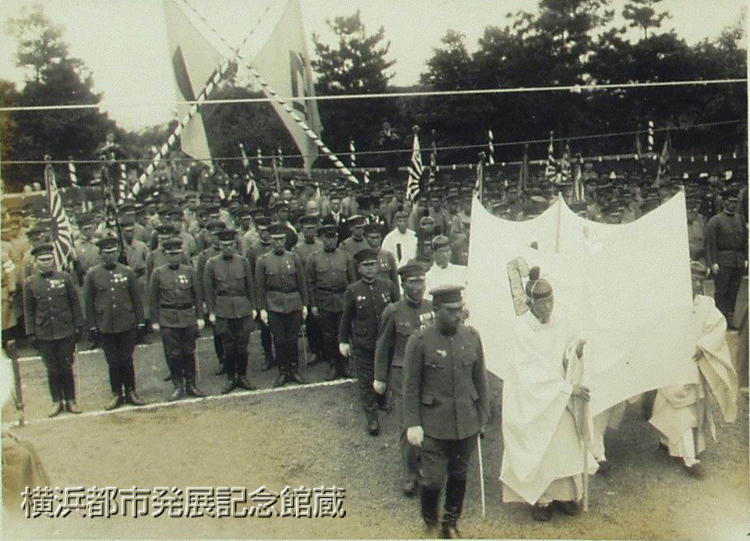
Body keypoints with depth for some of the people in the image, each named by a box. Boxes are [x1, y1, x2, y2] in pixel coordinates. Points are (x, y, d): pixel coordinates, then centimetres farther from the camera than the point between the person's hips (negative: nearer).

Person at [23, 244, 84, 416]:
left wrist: (78, 326, 1)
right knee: (52, 370, 9)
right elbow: (28, 311, 4)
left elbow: (75, 304, 3)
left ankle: (70, 400, 20)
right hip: (44, 334, 0)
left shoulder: (65, 278, -1)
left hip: (66, 331, 0)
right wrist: (31, 333, 1)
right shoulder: (29, 283, 0)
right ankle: (57, 401, 22)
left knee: (67, 368, 8)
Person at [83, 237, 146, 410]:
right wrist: (92, 326, -1)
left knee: (127, 361, 7)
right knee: (113, 363, 8)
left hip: (127, 325, 0)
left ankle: (130, 393, 19)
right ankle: (117, 395, 19)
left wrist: (140, 322, 2)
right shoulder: (92, 274, 0)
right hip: (106, 327, 0)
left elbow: (136, 299, 5)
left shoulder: (127, 272, 2)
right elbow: (88, 303, 2)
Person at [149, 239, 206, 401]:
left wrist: (200, 317, 2)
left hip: (188, 318, 1)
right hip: (168, 320, -1)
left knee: (189, 352, 7)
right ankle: (178, 386, 12)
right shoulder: (158, 273, 1)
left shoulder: (189, 271, 4)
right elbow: (153, 299, 4)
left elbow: (197, 295, 7)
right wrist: (155, 321, 0)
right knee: (173, 354, 1)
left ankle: (191, 385, 18)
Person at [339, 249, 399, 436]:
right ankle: (372, 419, 13)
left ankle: (383, 401, 45)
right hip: (363, 345, -1)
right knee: (366, 382, 3)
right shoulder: (353, 291, -5)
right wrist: (343, 341, 5)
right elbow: (346, 318, 3)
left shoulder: (388, 286, -2)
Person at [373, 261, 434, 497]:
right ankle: (410, 475, 18)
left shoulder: (431, 307, -2)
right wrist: (380, 378, 3)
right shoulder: (393, 312, -10)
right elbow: (383, 347, -1)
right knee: (408, 427, 1)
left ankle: (423, 462, 36)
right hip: (404, 377, -3)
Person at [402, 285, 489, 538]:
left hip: (467, 423, 4)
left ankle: (451, 522, 38)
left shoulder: (472, 337, 0)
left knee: (459, 475, 15)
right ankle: (430, 523, 30)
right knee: (433, 479, 0)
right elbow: (411, 386, -7)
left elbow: (480, 380, 8)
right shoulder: (419, 341, -11)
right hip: (433, 425, -3)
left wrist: (483, 416, 9)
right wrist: (412, 424, -9)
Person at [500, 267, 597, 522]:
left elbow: (568, 357, 6)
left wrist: (577, 349, -16)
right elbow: (538, 368, -18)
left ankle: (563, 493, 28)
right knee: (537, 448, 6)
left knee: (564, 444, 10)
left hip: (559, 397, 5)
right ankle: (538, 498, 21)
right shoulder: (522, 329, -17)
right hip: (532, 399, -4)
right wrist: (569, 386, -19)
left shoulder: (559, 324, -2)